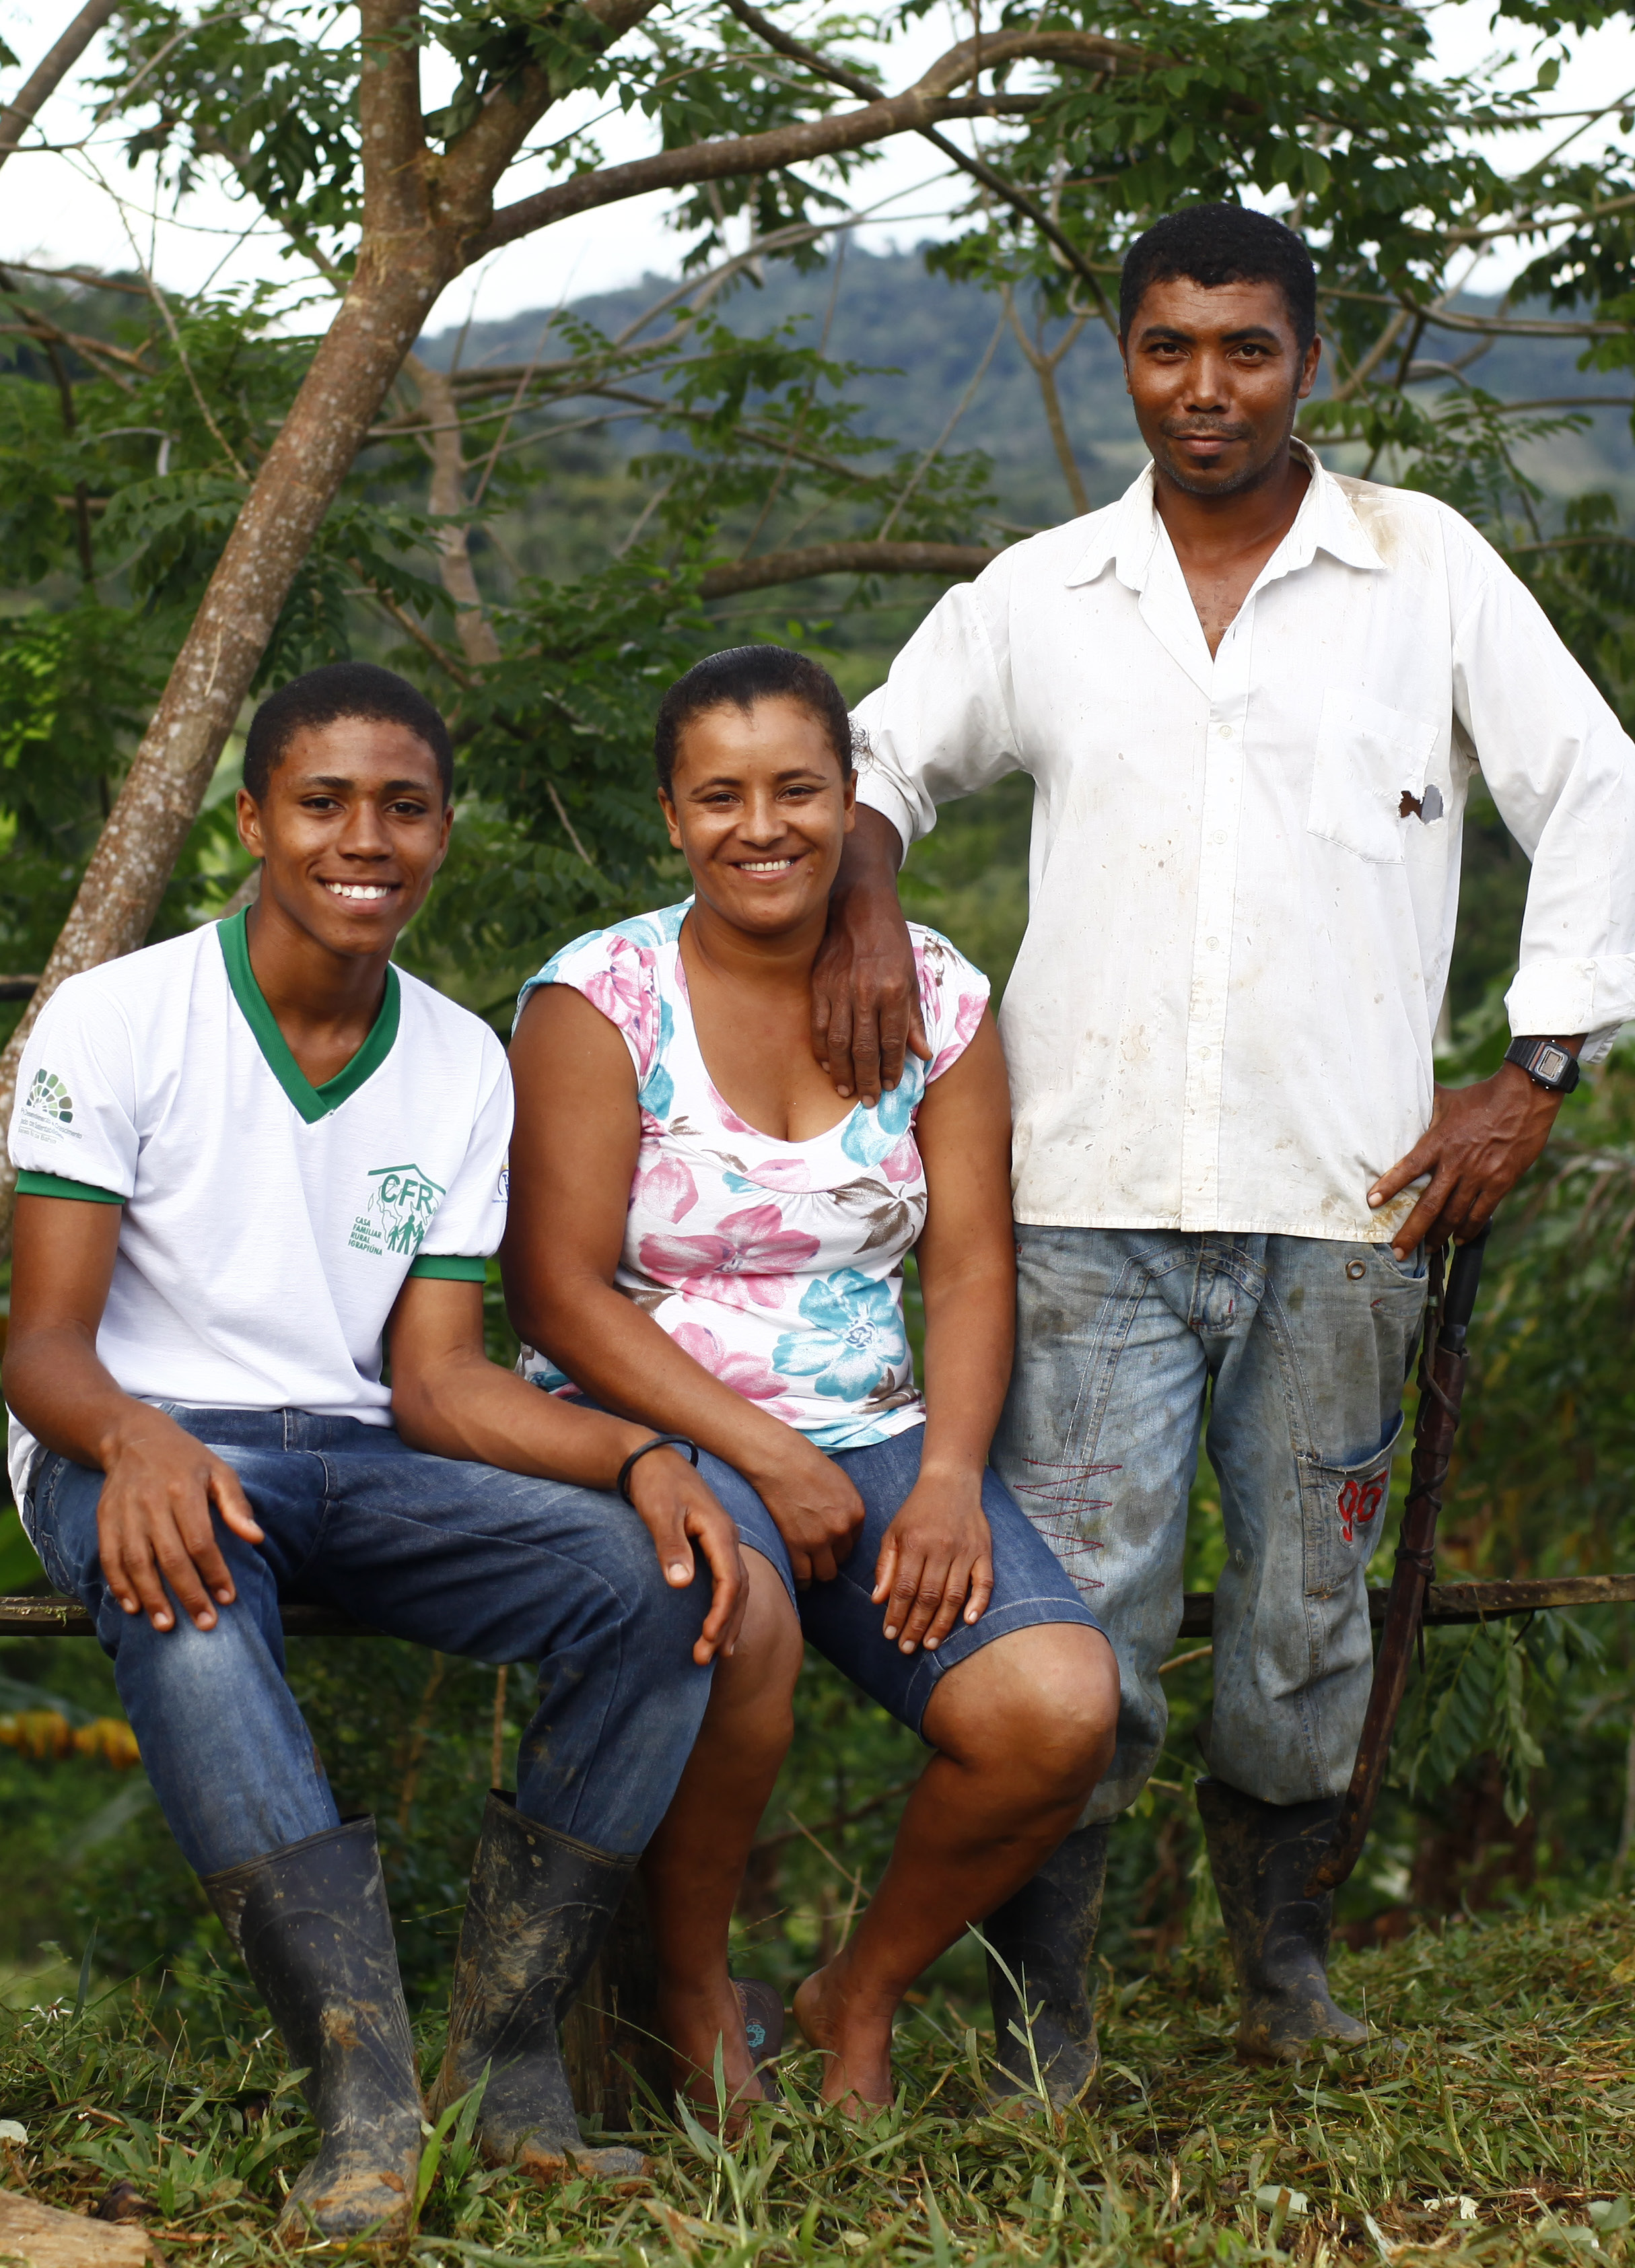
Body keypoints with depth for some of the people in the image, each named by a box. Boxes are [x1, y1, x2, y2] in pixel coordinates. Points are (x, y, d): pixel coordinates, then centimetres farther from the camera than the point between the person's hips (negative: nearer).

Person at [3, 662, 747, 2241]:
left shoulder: (464, 1064, 8)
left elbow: (435, 1374, 2)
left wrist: (640, 1456, -17)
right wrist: (136, 1442, -34)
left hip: (364, 1457, 4)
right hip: (138, 1451, -4)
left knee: (659, 1581, -22)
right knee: (185, 1587, -41)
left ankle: (504, 2060, -20)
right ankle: (364, 2093, -42)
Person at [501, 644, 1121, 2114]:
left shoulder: (933, 996, 7)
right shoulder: (601, 999, -5)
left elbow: (971, 1265, 4)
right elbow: (561, 1292, -9)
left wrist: (949, 1477, -14)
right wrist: (765, 1459, -17)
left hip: (876, 1436, 4)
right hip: (651, 1431, -4)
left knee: (1062, 1708, -22)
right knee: (736, 1611, -39)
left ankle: (864, 1996, 7)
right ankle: (692, 1990, -10)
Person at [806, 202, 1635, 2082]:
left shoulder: (1426, 567, 6)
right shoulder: (1038, 597, 11)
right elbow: (880, 750, 23)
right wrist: (862, 900, 1)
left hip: (1342, 1201, 0)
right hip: (1091, 1198, 0)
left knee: (1307, 1598, 9)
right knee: (1079, 1602, -6)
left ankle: (1276, 1925, 32)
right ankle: (1040, 1989, 8)